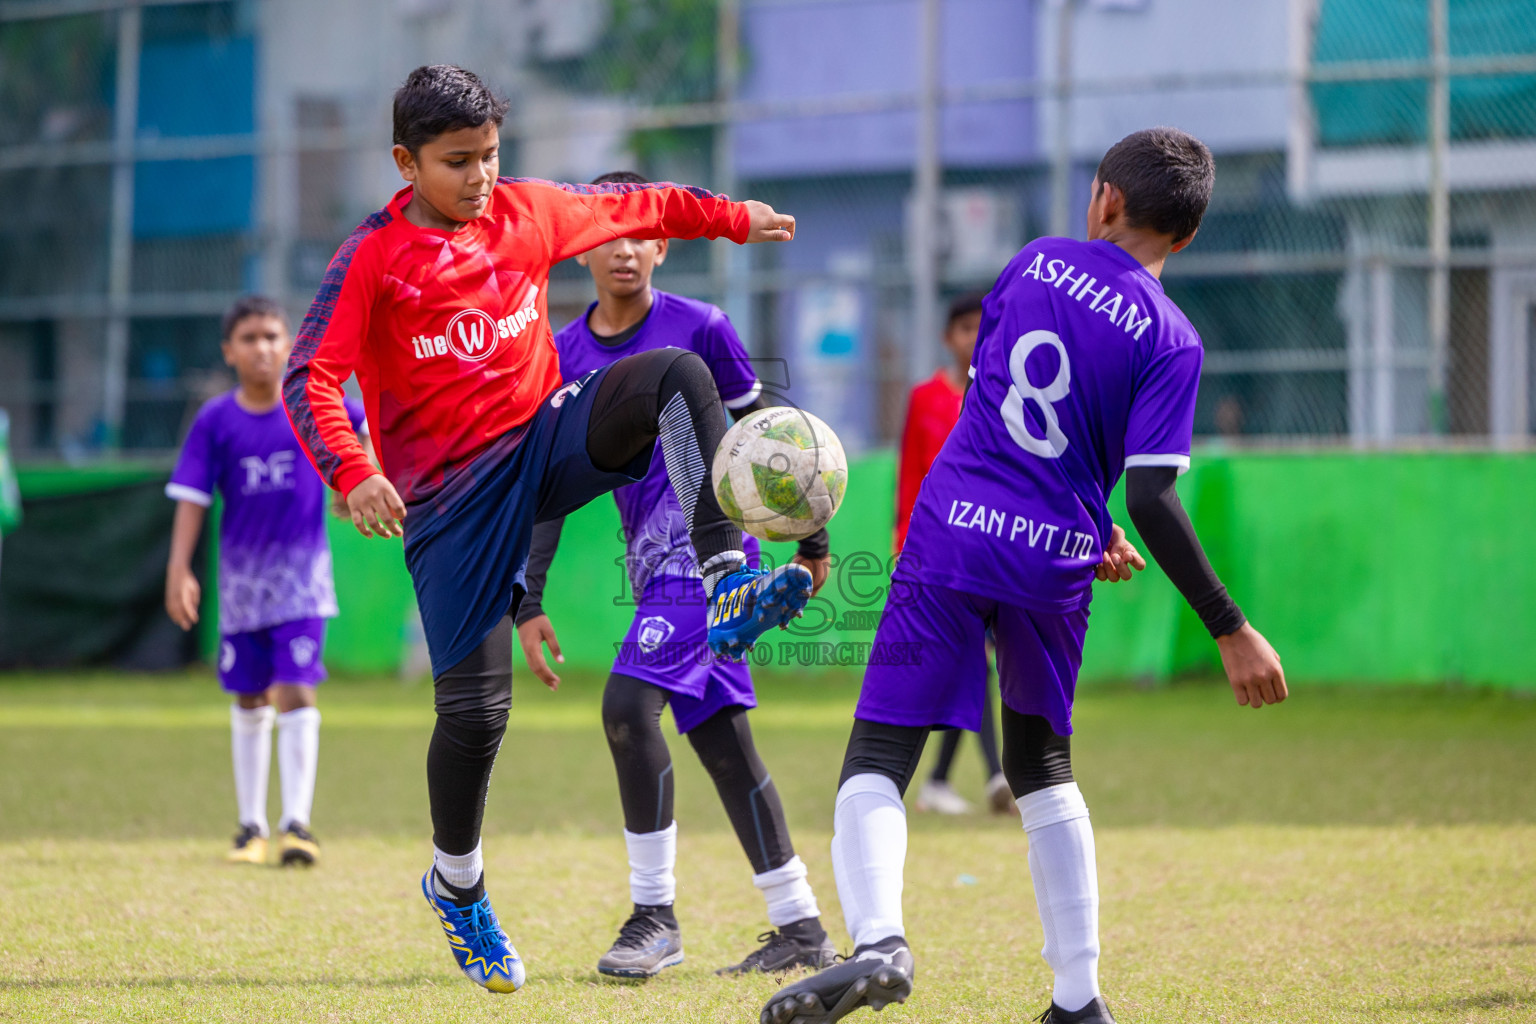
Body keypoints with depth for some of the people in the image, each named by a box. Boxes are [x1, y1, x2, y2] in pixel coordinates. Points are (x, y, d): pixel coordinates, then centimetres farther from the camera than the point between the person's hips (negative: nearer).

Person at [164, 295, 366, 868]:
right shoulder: (215, 420, -3)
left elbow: (373, 428, -4)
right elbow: (191, 497, -4)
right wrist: (179, 569, -11)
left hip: (301, 570, -2)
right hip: (241, 574, 2)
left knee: (296, 692, -11)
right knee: (249, 701, 10)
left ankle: (296, 822, -10)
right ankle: (251, 826, 21)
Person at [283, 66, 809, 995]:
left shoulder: (527, 211, 4)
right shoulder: (373, 258, -9)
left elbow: (631, 208, 21)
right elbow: (310, 377, -16)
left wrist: (735, 218, 26)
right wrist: (352, 473, -31)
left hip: (547, 440, 4)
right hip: (451, 492, -4)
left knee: (679, 375, -22)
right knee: (475, 704, -7)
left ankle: (727, 586, -30)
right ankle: (457, 885, 19)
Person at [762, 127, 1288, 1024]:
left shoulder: (1035, 264, 5)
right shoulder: (1170, 338, -3)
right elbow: (1151, 500, -12)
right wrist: (1231, 629, -8)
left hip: (953, 537, -1)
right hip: (1056, 563, 1)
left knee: (877, 758, -2)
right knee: (1043, 767, 21)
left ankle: (878, 940, -28)